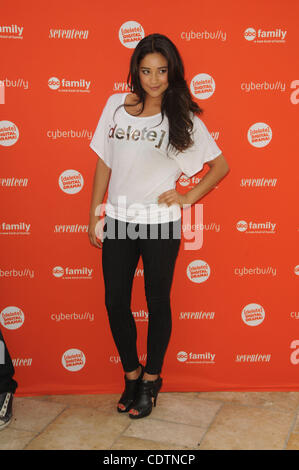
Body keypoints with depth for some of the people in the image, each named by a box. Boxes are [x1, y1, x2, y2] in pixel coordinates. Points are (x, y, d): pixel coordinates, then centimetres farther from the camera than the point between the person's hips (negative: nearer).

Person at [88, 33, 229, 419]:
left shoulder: (183, 118, -4)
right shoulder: (116, 106, 4)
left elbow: (221, 166, 3)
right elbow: (103, 163, 8)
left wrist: (187, 198, -5)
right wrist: (94, 215, 8)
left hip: (160, 226, -3)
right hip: (118, 221, 3)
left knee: (157, 303, 10)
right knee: (115, 302, 9)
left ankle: (151, 379, 30)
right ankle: (131, 373, 32)